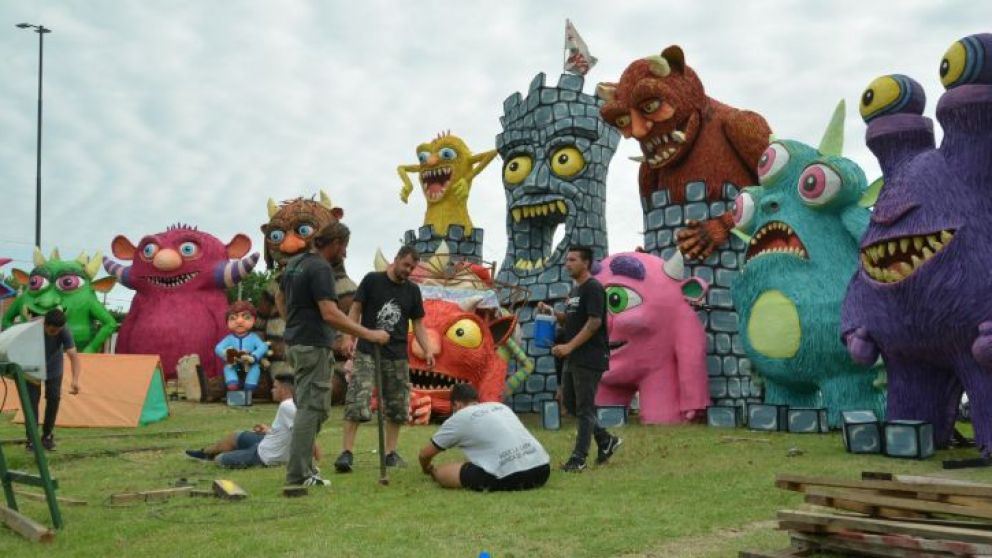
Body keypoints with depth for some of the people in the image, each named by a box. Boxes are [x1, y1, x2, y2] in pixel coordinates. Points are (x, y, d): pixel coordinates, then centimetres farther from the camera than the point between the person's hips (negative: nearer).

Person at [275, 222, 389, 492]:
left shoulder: (295, 262, 13)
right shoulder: (321, 268, -17)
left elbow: (280, 298, 25)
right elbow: (330, 314, -26)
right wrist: (368, 334, -24)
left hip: (295, 343, 10)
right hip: (314, 346, -10)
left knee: (308, 406, 17)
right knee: (312, 409, -7)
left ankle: (304, 467, 23)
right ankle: (297, 478, -8)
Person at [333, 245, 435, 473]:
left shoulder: (412, 290, 10)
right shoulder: (372, 280, 1)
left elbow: (418, 323, 12)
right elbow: (355, 310, 1)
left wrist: (428, 350, -2)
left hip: (398, 357, 4)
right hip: (367, 353, -4)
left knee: (397, 407, 5)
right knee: (357, 403, -12)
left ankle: (390, 452, 16)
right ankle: (346, 452, -10)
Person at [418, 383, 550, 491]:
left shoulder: (458, 418, 14)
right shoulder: (501, 406, 28)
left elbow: (425, 454, 25)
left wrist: (428, 470, 48)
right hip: (542, 469, 4)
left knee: (442, 472, 9)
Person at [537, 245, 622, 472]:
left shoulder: (593, 288, -11)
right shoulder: (575, 290, 17)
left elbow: (594, 322, -19)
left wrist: (569, 346, -23)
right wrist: (551, 312, 6)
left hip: (590, 358, -10)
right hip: (573, 359, 10)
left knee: (584, 408, -4)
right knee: (570, 403, 12)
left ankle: (579, 458, 2)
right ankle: (606, 441, 22)